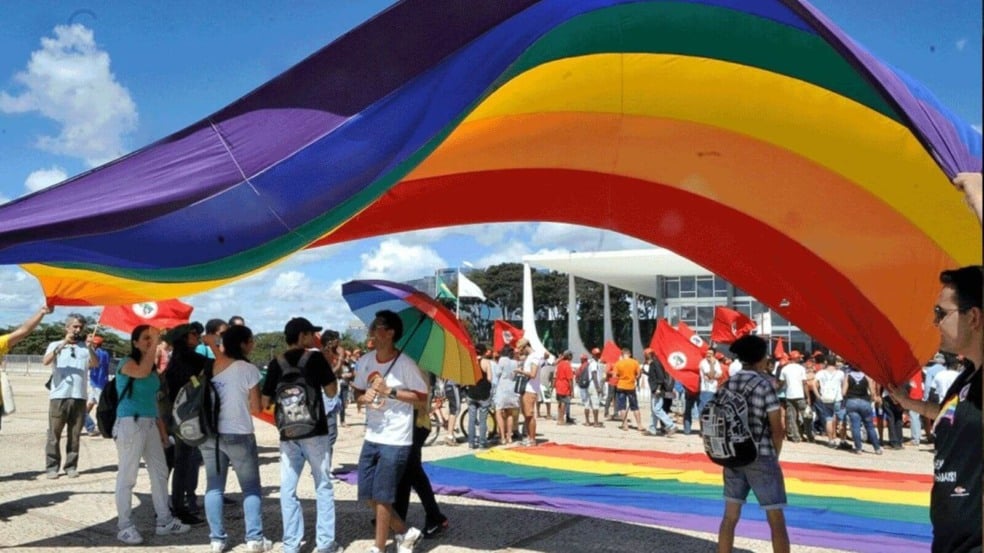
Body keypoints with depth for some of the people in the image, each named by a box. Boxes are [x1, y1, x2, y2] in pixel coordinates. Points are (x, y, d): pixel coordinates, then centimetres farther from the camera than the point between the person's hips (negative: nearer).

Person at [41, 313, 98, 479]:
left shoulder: (85, 347, 12)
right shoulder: (55, 345, 9)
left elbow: (95, 364, -6)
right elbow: (45, 361, -10)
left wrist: (90, 347, -23)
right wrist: (62, 345, -22)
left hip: (79, 397, 1)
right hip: (58, 396, -1)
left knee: (74, 435, 5)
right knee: (54, 434, 0)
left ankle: (71, 467, 11)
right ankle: (52, 467, 6)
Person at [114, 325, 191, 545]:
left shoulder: (152, 367, 17)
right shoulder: (128, 363, -6)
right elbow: (142, 372, -31)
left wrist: (162, 428, 19)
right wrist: (155, 344, -27)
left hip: (150, 424, 8)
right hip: (130, 423, -8)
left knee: (160, 472, 11)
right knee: (127, 476, -3)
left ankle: (165, 521, 19)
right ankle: (125, 527, 5)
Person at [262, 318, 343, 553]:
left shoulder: (276, 364, 2)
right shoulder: (316, 359, -6)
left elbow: (265, 402, 3)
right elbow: (331, 392, -3)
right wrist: (331, 364, 6)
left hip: (288, 435, 3)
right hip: (315, 432, -2)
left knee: (288, 489, 8)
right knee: (323, 487, 8)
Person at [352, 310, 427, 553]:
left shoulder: (405, 364, -14)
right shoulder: (365, 361, 3)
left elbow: (422, 396, -10)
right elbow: (357, 392, 13)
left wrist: (390, 391, -19)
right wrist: (364, 397, -10)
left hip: (395, 440, -7)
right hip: (371, 437, 7)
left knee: (382, 496, 1)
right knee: (368, 494, 12)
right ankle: (405, 532, 30)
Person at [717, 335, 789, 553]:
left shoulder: (727, 385, 4)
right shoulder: (764, 385, -11)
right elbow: (777, 429, -11)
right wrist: (775, 455, 6)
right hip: (761, 458, -5)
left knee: (730, 517, 11)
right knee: (777, 521, 3)